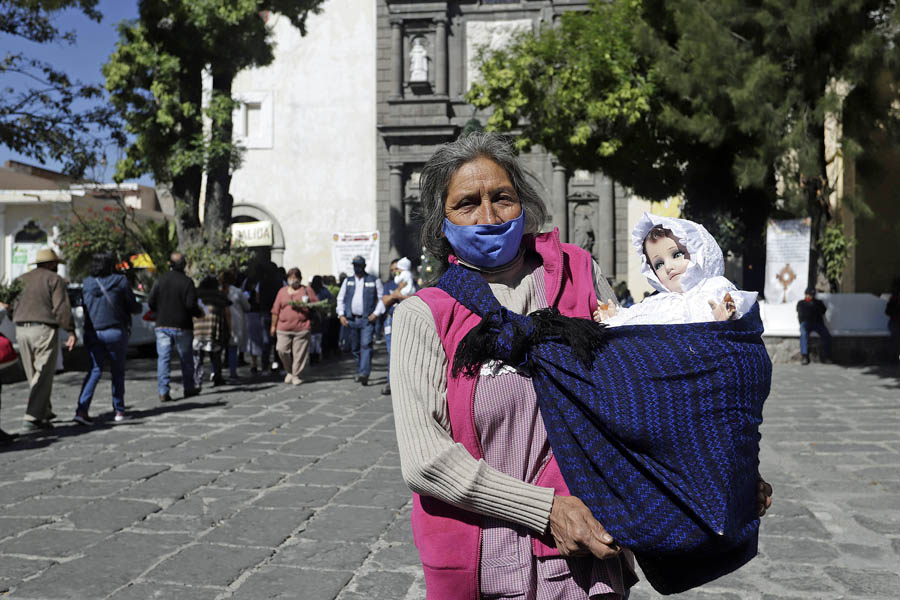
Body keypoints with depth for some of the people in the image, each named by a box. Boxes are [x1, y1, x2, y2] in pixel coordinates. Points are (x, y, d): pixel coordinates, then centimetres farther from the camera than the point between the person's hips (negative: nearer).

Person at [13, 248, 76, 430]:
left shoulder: (21, 280, 16)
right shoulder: (55, 279, -2)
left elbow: (11, 307, 13)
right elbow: (62, 308, -12)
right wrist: (71, 332, -13)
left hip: (21, 330, 6)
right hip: (44, 329, -6)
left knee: (34, 375, 15)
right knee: (43, 376, -5)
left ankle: (44, 412, 23)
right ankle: (32, 417, -12)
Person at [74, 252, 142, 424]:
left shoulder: (86, 283, 5)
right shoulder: (120, 281, -6)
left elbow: (85, 306, 14)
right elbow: (134, 307, -2)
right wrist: (139, 305, 20)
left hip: (92, 332, 3)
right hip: (115, 331, -3)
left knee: (95, 370, 9)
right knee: (118, 371, 10)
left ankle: (82, 409, -7)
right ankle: (118, 411, 16)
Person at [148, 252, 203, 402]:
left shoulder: (160, 280, 1)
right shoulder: (187, 282, -10)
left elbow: (151, 302, -1)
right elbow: (190, 304, -17)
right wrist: (199, 313, 3)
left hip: (162, 325, 2)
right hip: (182, 327, -2)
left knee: (163, 358, 2)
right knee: (186, 359, 13)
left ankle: (163, 391, -6)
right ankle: (189, 388, 22)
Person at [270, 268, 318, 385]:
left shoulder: (307, 290, 9)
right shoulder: (282, 291, 14)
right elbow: (276, 310, 14)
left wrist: (303, 306, -9)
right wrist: (273, 326, 10)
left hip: (301, 328, -2)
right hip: (283, 328, 2)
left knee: (299, 353, -2)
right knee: (282, 350, -8)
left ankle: (296, 376, 13)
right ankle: (289, 371, 16)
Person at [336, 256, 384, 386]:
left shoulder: (374, 281, 5)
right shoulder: (347, 281, 14)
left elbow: (383, 297, 4)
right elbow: (340, 299, 16)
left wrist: (376, 313, -7)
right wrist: (341, 315, 3)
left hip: (367, 319, -4)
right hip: (350, 320, 4)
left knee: (366, 345, -16)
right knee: (355, 348, 9)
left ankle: (364, 374, -23)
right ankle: (359, 372, 21)